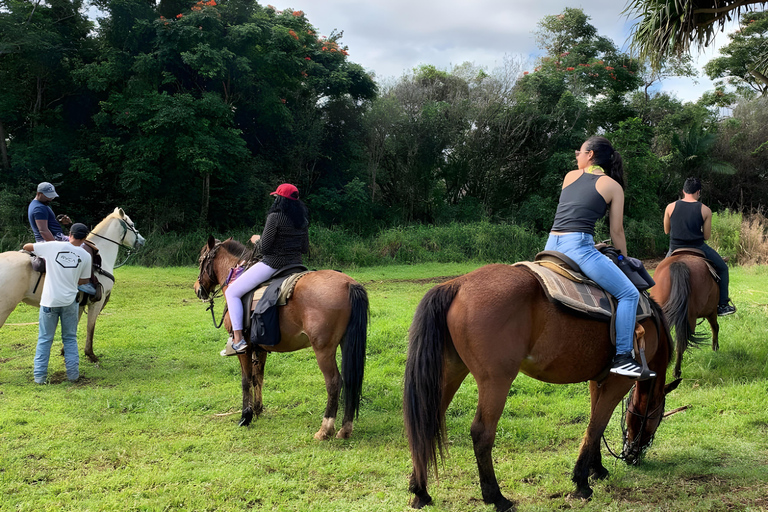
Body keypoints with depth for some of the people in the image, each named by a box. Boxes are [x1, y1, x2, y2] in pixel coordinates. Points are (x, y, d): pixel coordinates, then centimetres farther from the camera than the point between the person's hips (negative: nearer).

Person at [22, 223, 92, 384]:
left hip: (49, 300, -1)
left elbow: (26, 246, 7)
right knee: (70, 338, 14)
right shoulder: (85, 256, -2)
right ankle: (73, 372, 11)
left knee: (44, 339, 8)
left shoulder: (53, 246, -5)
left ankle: (40, 375, 8)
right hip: (70, 301, 1)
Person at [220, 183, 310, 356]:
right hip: (295, 265, 8)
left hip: (272, 264, -8)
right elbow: (305, 249, 11)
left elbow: (264, 248, -15)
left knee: (232, 292, 2)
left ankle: (238, 340, -8)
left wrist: (256, 239, 5)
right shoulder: (303, 220, 5)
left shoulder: (275, 217, -16)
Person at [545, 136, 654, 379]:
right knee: (628, 294, -2)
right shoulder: (613, 186, 9)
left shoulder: (570, 176, 20)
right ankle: (622, 358, -11)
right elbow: (617, 232, 9)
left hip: (551, 245, 6)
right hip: (578, 246, -6)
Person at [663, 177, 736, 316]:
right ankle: (722, 305, 19)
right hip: (697, 248, -2)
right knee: (722, 268, 21)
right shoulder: (705, 210, -5)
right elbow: (706, 236, -3)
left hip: (675, 249, 2)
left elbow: (666, 231, 8)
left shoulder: (670, 207, -2)